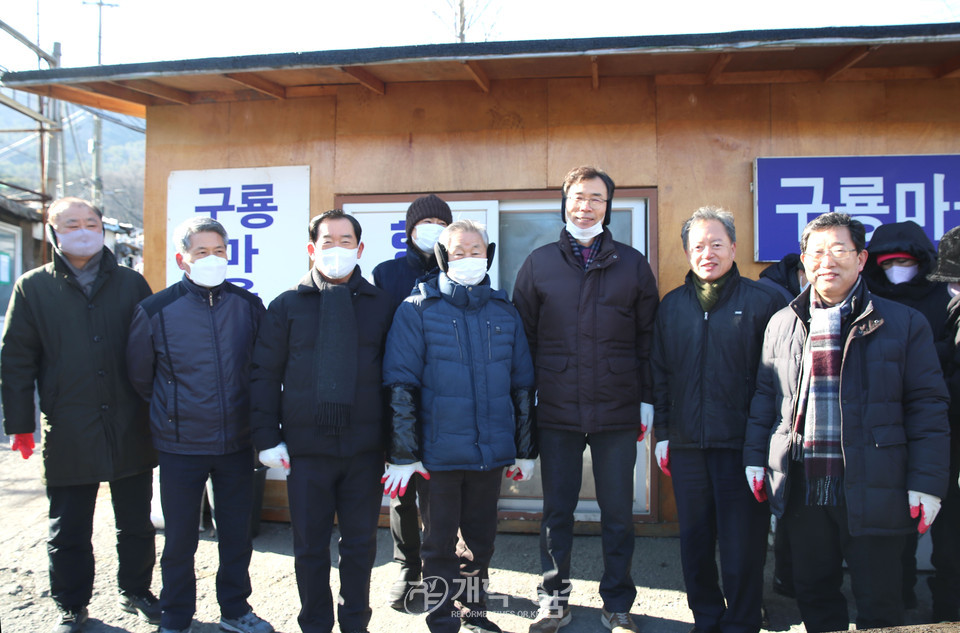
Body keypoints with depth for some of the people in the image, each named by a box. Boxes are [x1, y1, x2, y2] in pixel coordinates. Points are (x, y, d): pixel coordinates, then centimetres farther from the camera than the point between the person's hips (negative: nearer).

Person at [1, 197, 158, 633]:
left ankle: (135, 592, 31)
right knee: (69, 530, 10)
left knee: (136, 523, 13)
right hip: (68, 433, -1)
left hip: (130, 429, 1)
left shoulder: (131, 283, 6)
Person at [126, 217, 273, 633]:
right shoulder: (156, 310, -7)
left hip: (237, 443, 2)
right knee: (180, 538, 9)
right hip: (181, 445, -2)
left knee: (237, 534, 13)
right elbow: (139, 376, 6)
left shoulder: (249, 306, 0)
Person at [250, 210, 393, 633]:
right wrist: (267, 437, -2)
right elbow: (264, 374, 4)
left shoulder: (379, 305, 5)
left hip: (364, 446, 0)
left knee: (360, 542, 11)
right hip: (306, 444, 0)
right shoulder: (287, 306, 4)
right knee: (310, 544, 10)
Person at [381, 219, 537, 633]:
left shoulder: (504, 314, 8)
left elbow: (522, 385, 13)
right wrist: (403, 454, -11)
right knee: (440, 544, 8)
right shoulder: (418, 311, -4)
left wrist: (525, 449, 12)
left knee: (481, 539, 16)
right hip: (438, 454, -3)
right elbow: (400, 385, -7)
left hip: (491, 453, 4)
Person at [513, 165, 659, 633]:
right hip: (557, 412, 0)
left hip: (617, 412, 0)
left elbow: (648, 338, 6)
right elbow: (523, 336, 7)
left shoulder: (632, 264, 5)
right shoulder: (539, 264, 5)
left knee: (618, 513, 9)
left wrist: (646, 400, 3)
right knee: (556, 511, 10)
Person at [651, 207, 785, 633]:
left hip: (742, 443, -4)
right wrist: (662, 433, 10)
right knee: (694, 541, 12)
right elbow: (659, 373, 15)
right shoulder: (672, 306, 11)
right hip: (687, 443, 4)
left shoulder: (762, 301, -1)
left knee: (742, 543, 3)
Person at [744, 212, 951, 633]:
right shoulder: (782, 324, 10)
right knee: (813, 592, 14)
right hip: (802, 488, 3)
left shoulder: (904, 324, -1)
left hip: (872, 489, -3)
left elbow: (927, 407, -3)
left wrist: (927, 482, -9)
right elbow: (764, 396, 15)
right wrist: (755, 456, 9)